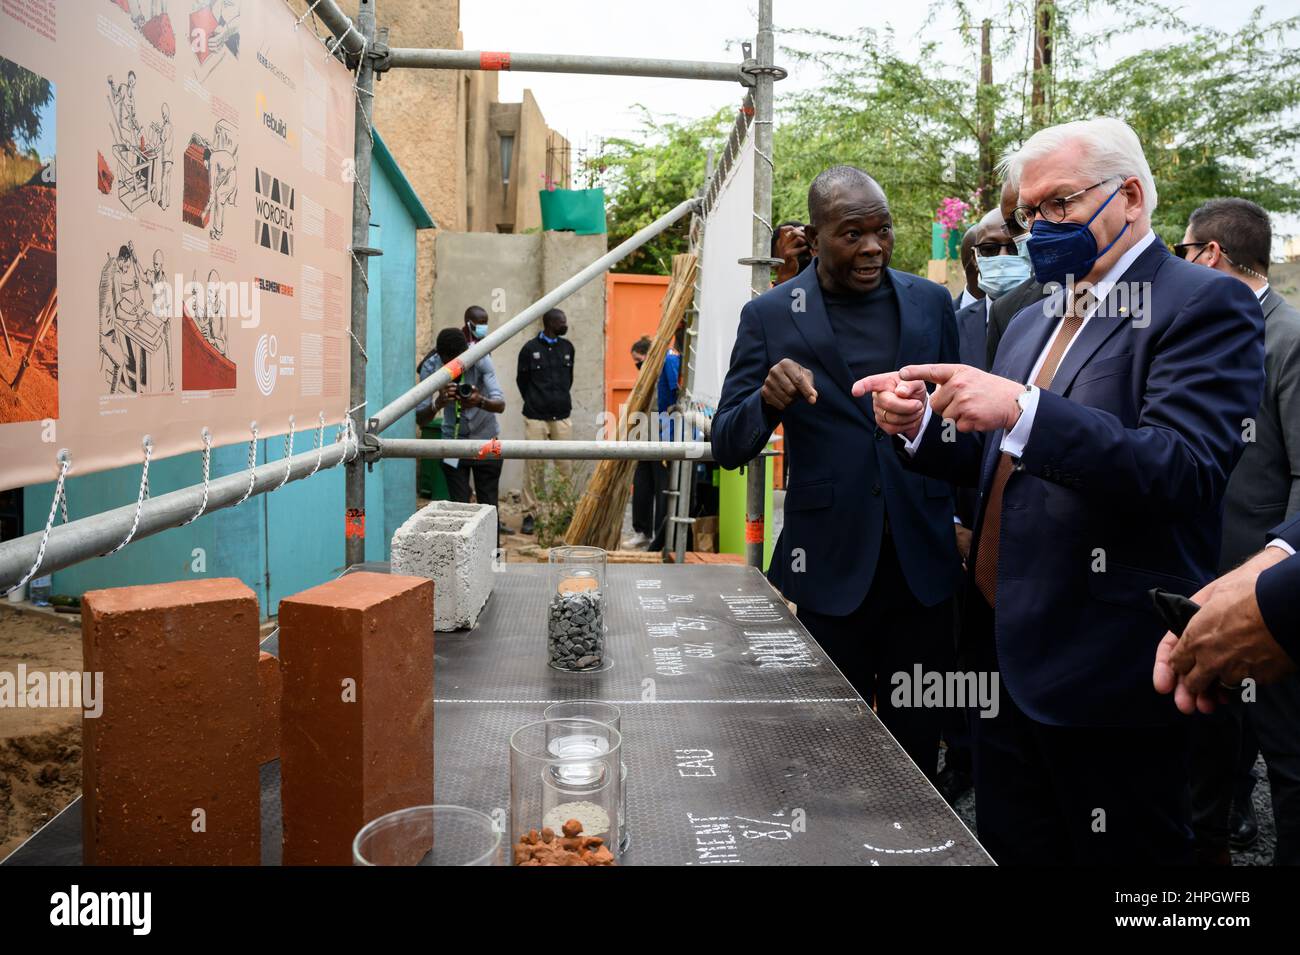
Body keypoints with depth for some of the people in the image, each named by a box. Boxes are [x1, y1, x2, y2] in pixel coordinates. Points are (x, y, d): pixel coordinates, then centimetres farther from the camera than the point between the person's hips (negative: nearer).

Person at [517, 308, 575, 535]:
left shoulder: (567, 347, 7)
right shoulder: (530, 348, -3)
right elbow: (521, 380, 8)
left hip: (562, 417, 3)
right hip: (536, 418, -3)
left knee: (565, 466, 2)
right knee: (534, 466, 0)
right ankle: (530, 514, 8)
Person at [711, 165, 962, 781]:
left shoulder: (931, 303, 5)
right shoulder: (770, 315, -3)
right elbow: (727, 447, -4)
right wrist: (768, 399, -24)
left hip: (923, 561, 2)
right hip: (829, 564, -2)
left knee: (916, 741, 14)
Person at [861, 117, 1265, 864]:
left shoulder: (1205, 305, -9)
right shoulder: (1031, 324, 16)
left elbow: (1185, 468, -21)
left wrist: (1023, 410, -30)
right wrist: (921, 427, -2)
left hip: (1109, 670, -7)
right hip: (1008, 659, 8)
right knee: (1009, 851, 18)